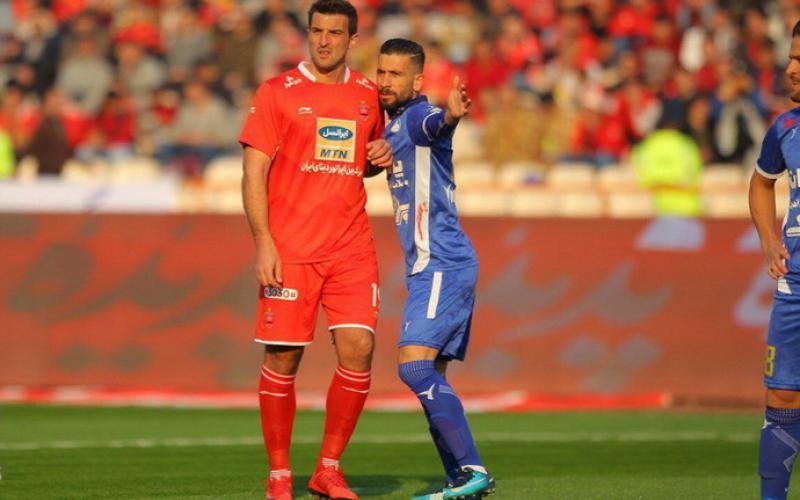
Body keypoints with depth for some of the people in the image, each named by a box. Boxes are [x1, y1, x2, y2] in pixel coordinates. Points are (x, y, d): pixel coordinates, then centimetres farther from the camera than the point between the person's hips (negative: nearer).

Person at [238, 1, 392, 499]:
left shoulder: (368, 95, 12)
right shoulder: (277, 93, 0)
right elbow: (254, 173, -3)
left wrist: (379, 157, 4)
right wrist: (264, 244, -12)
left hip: (351, 248, 3)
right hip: (290, 249, -3)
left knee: (358, 350, -8)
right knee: (282, 359, -3)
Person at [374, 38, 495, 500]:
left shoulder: (418, 117, -12)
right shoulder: (393, 125, 17)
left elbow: (436, 124, -40)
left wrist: (452, 114, -60)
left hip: (442, 265, -11)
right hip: (430, 267, 11)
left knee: (415, 365, -20)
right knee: (431, 380, 10)